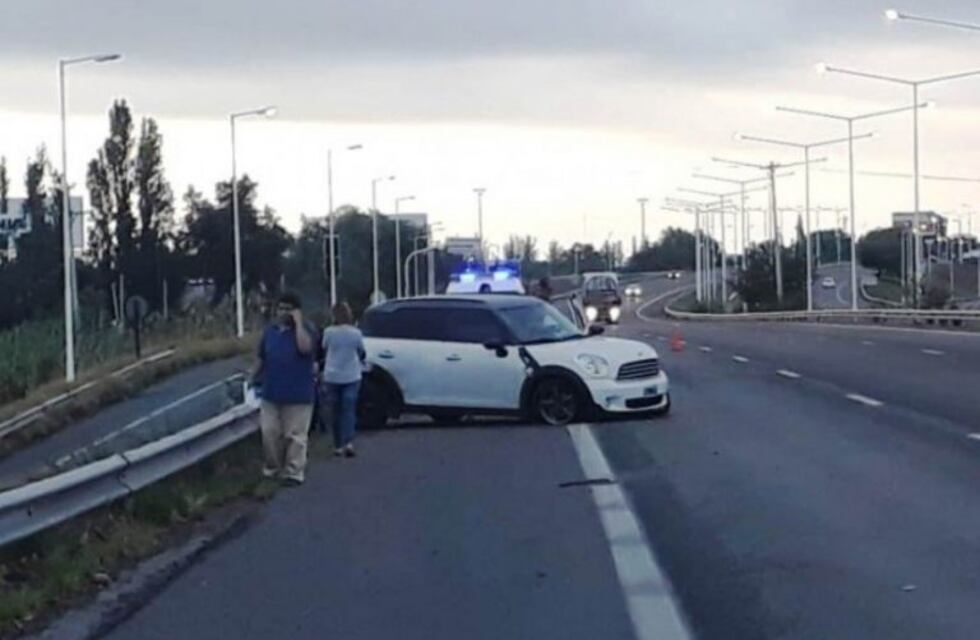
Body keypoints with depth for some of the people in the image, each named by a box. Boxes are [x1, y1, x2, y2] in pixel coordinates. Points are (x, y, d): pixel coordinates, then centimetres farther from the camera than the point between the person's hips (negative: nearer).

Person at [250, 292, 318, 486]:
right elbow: (261, 358, 17)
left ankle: (293, 473, 3)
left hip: (298, 395, -5)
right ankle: (272, 468, 20)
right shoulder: (270, 330, 10)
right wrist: (253, 379, 14)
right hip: (271, 393, 5)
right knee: (270, 433, 7)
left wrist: (298, 322, -21)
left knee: (295, 436, -1)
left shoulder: (306, 329, -5)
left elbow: (305, 347, -27)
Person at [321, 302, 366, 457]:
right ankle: (348, 443, -16)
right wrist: (360, 363, 27)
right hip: (351, 377, 0)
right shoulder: (356, 333, -9)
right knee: (349, 410, 2)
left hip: (332, 376, 0)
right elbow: (361, 352, 5)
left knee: (336, 411, 11)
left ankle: (338, 446, 12)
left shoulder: (329, 332, -11)